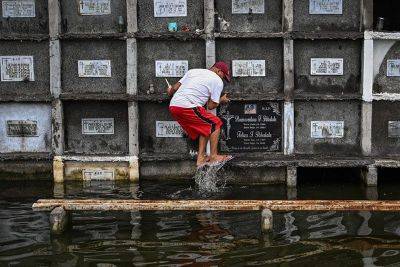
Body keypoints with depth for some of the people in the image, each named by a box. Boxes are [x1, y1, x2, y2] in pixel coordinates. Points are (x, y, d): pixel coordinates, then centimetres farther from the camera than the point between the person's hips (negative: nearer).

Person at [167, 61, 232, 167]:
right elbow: (211, 106, 1)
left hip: (173, 106, 8)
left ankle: (201, 158, 15)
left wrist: (170, 92, 42)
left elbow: (175, 88, 20)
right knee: (215, 124, 4)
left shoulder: (193, 71, 23)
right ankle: (213, 156, 2)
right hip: (188, 107, -8)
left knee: (204, 127, 20)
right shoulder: (218, 81, 5)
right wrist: (221, 100, 21)